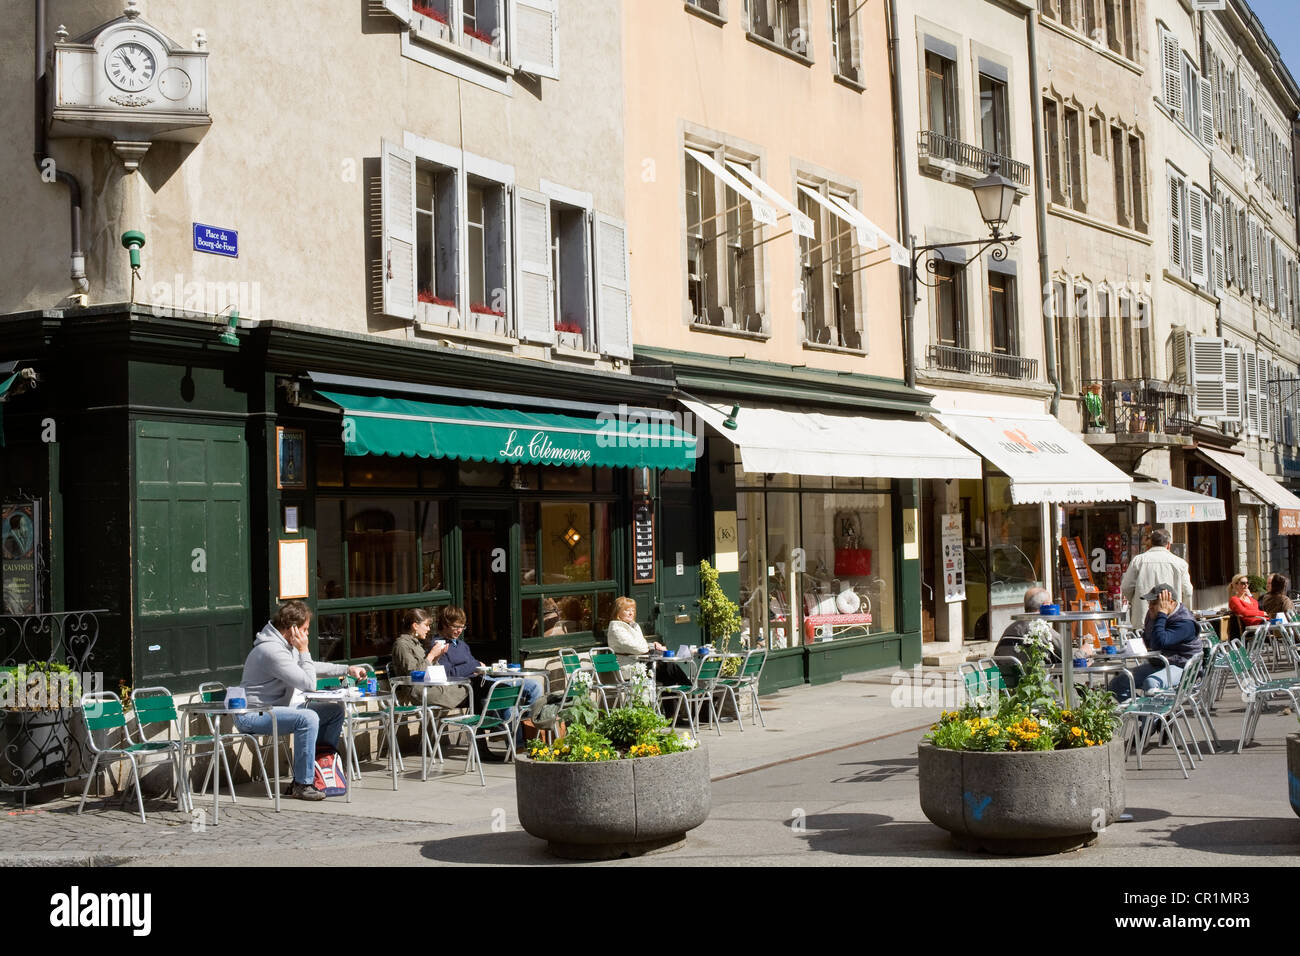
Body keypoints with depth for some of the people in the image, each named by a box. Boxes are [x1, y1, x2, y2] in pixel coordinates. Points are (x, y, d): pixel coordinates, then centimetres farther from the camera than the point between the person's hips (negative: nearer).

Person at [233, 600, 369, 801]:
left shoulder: (286, 645, 10)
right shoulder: (272, 650, -23)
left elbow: (312, 668, 26)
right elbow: (309, 684, -24)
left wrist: (347, 670, 18)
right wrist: (304, 651, -14)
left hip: (276, 707, 10)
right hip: (253, 715, -10)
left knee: (335, 711, 4)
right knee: (308, 718, -34)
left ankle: (320, 771, 6)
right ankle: (302, 784, -24)